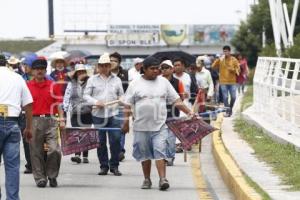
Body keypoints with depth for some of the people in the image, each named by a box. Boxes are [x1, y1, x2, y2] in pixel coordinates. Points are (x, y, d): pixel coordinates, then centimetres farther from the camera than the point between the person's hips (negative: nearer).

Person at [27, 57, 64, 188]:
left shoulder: (53, 86, 8)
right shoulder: (27, 86, 6)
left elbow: (58, 104, 8)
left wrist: (61, 119, -1)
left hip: (50, 120, 0)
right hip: (34, 121, 0)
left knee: (54, 150, -10)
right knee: (36, 152, 1)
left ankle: (52, 176, 8)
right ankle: (40, 178, 10)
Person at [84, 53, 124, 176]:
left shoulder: (116, 80, 12)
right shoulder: (93, 80, 8)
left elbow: (121, 96, 17)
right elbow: (86, 95, 6)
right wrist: (95, 102, -10)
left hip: (114, 114, 0)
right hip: (98, 115, 0)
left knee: (115, 140, -8)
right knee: (100, 142, 3)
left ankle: (114, 166, 2)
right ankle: (104, 166, 13)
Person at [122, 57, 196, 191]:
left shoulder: (164, 82, 7)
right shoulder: (135, 84, 2)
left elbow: (176, 100, 8)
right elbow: (128, 104, 3)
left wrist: (188, 112, 0)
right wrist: (126, 121, -4)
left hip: (159, 126, 0)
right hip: (141, 127, 0)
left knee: (160, 152, -10)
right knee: (144, 154, 8)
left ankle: (163, 179, -14)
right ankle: (147, 179, 18)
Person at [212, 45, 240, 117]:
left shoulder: (234, 60, 2)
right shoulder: (220, 60, 3)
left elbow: (238, 69, 2)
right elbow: (213, 66, -6)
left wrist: (232, 69, -16)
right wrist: (218, 60, -17)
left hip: (232, 82, 0)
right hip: (223, 82, 0)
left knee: (233, 97, 0)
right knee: (225, 97, -2)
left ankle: (230, 108, 24)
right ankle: (227, 111, 7)